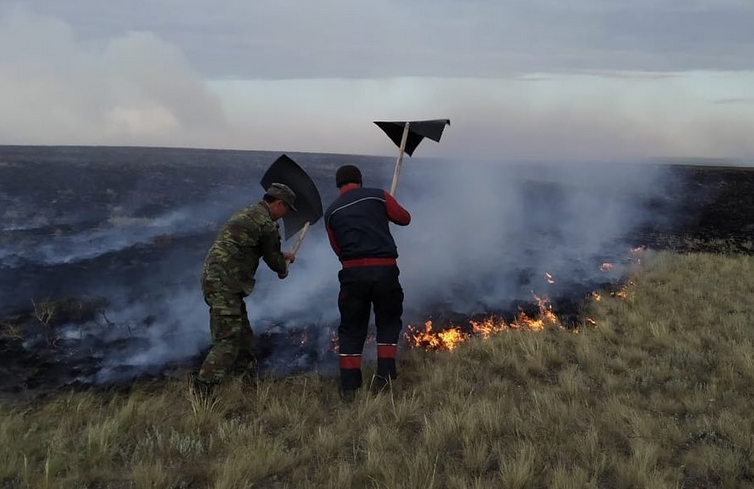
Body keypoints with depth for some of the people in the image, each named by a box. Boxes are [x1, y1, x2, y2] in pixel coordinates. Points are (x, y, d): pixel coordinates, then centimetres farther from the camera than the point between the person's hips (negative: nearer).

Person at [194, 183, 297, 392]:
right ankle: (202, 388, -11)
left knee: (242, 331, 25)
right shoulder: (267, 224, -12)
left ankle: (246, 366, 43)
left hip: (214, 278, 10)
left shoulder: (247, 212, 17)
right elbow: (272, 258, 0)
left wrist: (282, 255, 38)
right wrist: (283, 270, 21)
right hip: (224, 283, -10)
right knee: (227, 341, -10)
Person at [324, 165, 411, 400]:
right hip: (385, 270, -1)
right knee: (388, 323, 18)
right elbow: (404, 218, 14)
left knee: (351, 329, 12)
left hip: (353, 272, 1)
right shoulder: (378, 196, 6)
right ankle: (384, 375, 9)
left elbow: (338, 248, 13)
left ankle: (348, 387, 13)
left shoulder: (332, 211, 12)